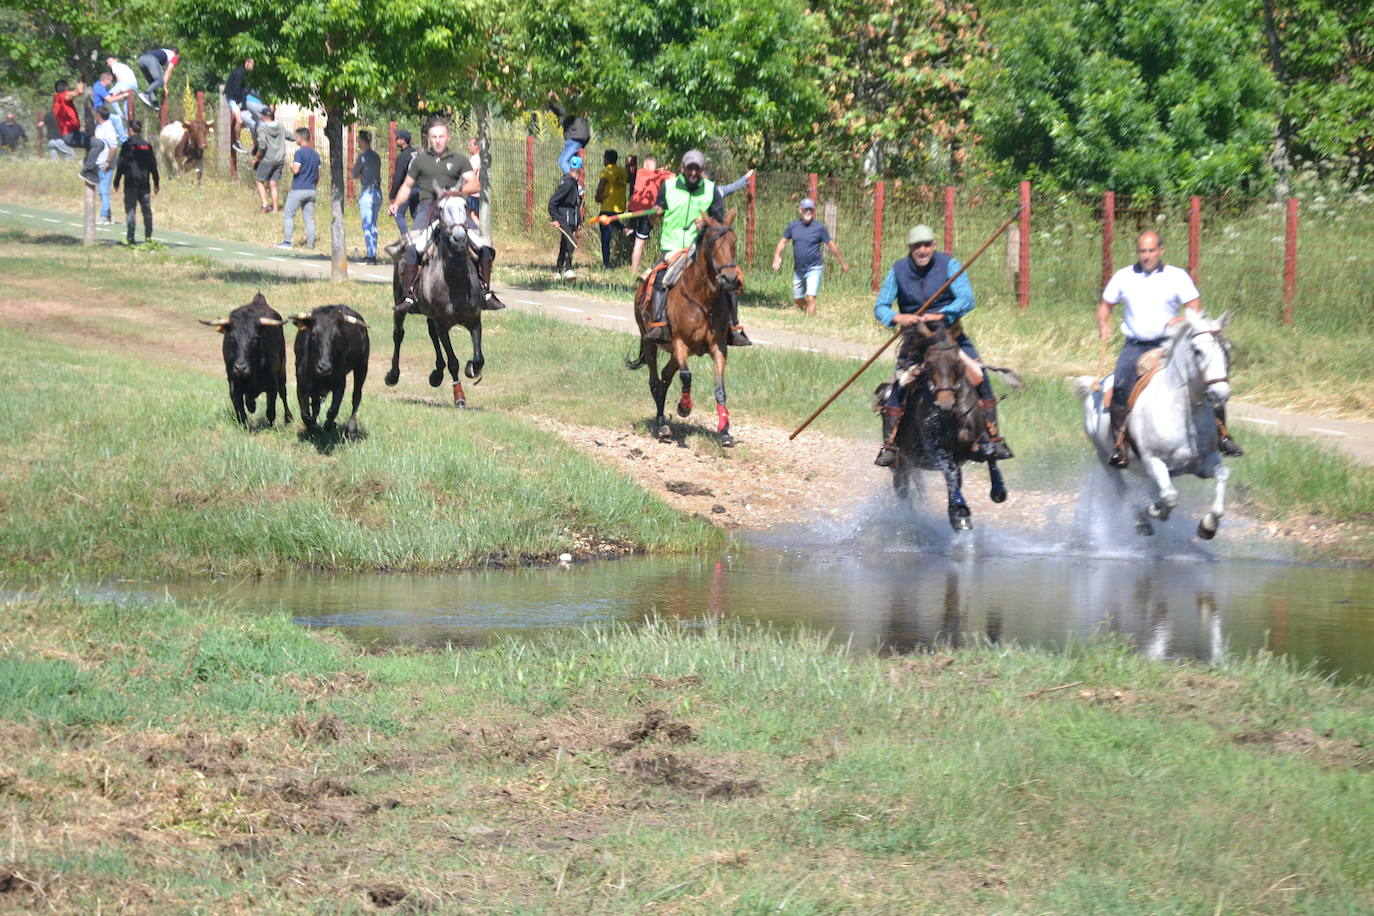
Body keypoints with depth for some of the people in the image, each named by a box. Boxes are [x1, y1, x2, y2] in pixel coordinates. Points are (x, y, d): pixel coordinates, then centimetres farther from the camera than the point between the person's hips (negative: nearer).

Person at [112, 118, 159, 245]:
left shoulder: (127, 145, -5)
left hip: (131, 183, -4)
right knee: (147, 210, 11)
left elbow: (121, 165, -7)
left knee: (130, 210, -5)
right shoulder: (147, 146, 9)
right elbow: (153, 167, 12)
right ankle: (148, 236, 11)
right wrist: (156, 183, 19)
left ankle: (130, 238, -12)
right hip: (144, 184, 4)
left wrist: (117, 181, 0)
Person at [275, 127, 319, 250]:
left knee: (288, 215, 0)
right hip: (311, 190, 7)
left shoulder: (299, 153, -11)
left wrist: (291, 165, 3)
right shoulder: (316, 154, 11)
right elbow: (318, 175, 14)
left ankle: (287, 242, -6)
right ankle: (310, 243, 5)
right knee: (309, 218, 8)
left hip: (298, 189, -7)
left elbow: (296, 170, -19)